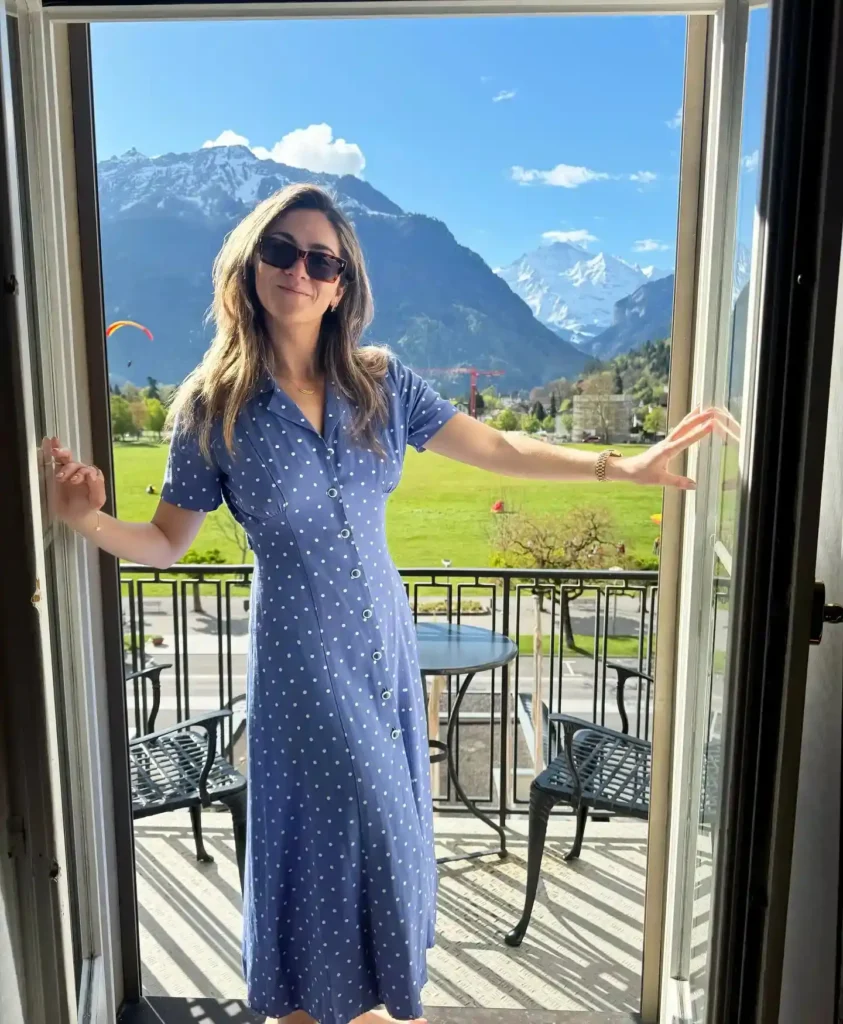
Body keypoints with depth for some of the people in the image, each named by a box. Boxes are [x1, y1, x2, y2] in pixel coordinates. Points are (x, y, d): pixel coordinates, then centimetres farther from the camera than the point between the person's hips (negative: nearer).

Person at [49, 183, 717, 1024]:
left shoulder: (379, 382, -3)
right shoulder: (213, 406, -9)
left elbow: (498, 450, -2)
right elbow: (164, 544, -4)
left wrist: (619, 466, -8)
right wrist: (89, 520, -24)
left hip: (384, 640, 4)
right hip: (301, 655, -4)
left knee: (392, 818, 18)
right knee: (322, 826, 10)